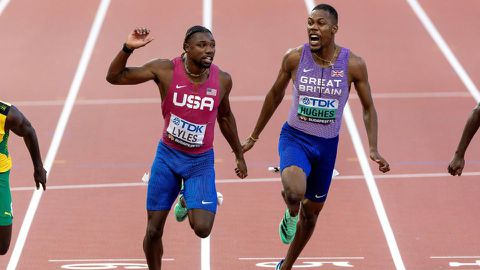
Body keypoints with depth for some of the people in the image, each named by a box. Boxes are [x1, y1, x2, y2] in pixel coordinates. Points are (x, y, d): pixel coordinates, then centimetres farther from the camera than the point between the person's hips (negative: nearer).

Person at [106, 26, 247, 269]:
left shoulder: (222, 80, -8)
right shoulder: (165, 70, -14)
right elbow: (114, 77, -11)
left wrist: (239, 155, 19)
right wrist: (128, 49, -28)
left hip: (201, 161, 1)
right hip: (168, 156, 0)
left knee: (202, 229, -16)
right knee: (154, 230, 1)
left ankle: (187, 201, 20)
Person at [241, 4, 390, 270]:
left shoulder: (353, 65, -10)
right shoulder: (294, 57, -10)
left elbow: (368, 108, 2)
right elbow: (275, 95, 6)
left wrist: (373, 149, -9)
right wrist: (254, 136, 12)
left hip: (327, 145, 2)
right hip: (294, 138, -2)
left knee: (311, 211, 14)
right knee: (295, 192, -33)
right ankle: (290, 215, 5)